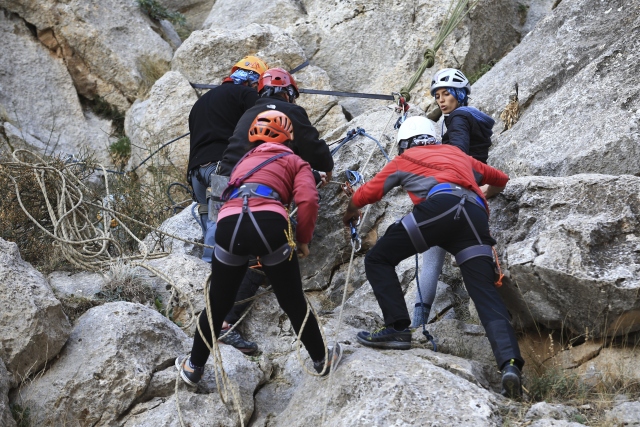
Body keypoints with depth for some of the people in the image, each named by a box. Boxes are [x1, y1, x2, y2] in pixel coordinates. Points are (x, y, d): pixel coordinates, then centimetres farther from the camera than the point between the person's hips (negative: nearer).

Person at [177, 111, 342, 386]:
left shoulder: (244, 161, 35)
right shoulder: (295, 162, 21)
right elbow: (307, 200, 3)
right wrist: (304, 239, 14)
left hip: (228, 225, 3)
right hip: (270, 224, -3)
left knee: (218, 303, 20)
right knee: (293, 302, 15)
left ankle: (194, 367, 33)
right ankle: (321, 361, 31)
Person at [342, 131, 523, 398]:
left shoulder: (404, 158, 28)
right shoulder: (457, 153, 39)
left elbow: (366, 194, 29)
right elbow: (501, 180, 49)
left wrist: (350, 212, 50)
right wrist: (485, 192, 72)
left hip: (441, 207, -4)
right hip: (477, 214, 4)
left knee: (378, 260, 8)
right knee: (485, 293, -2)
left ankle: (398, 329, -3)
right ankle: (510, 362, -21)